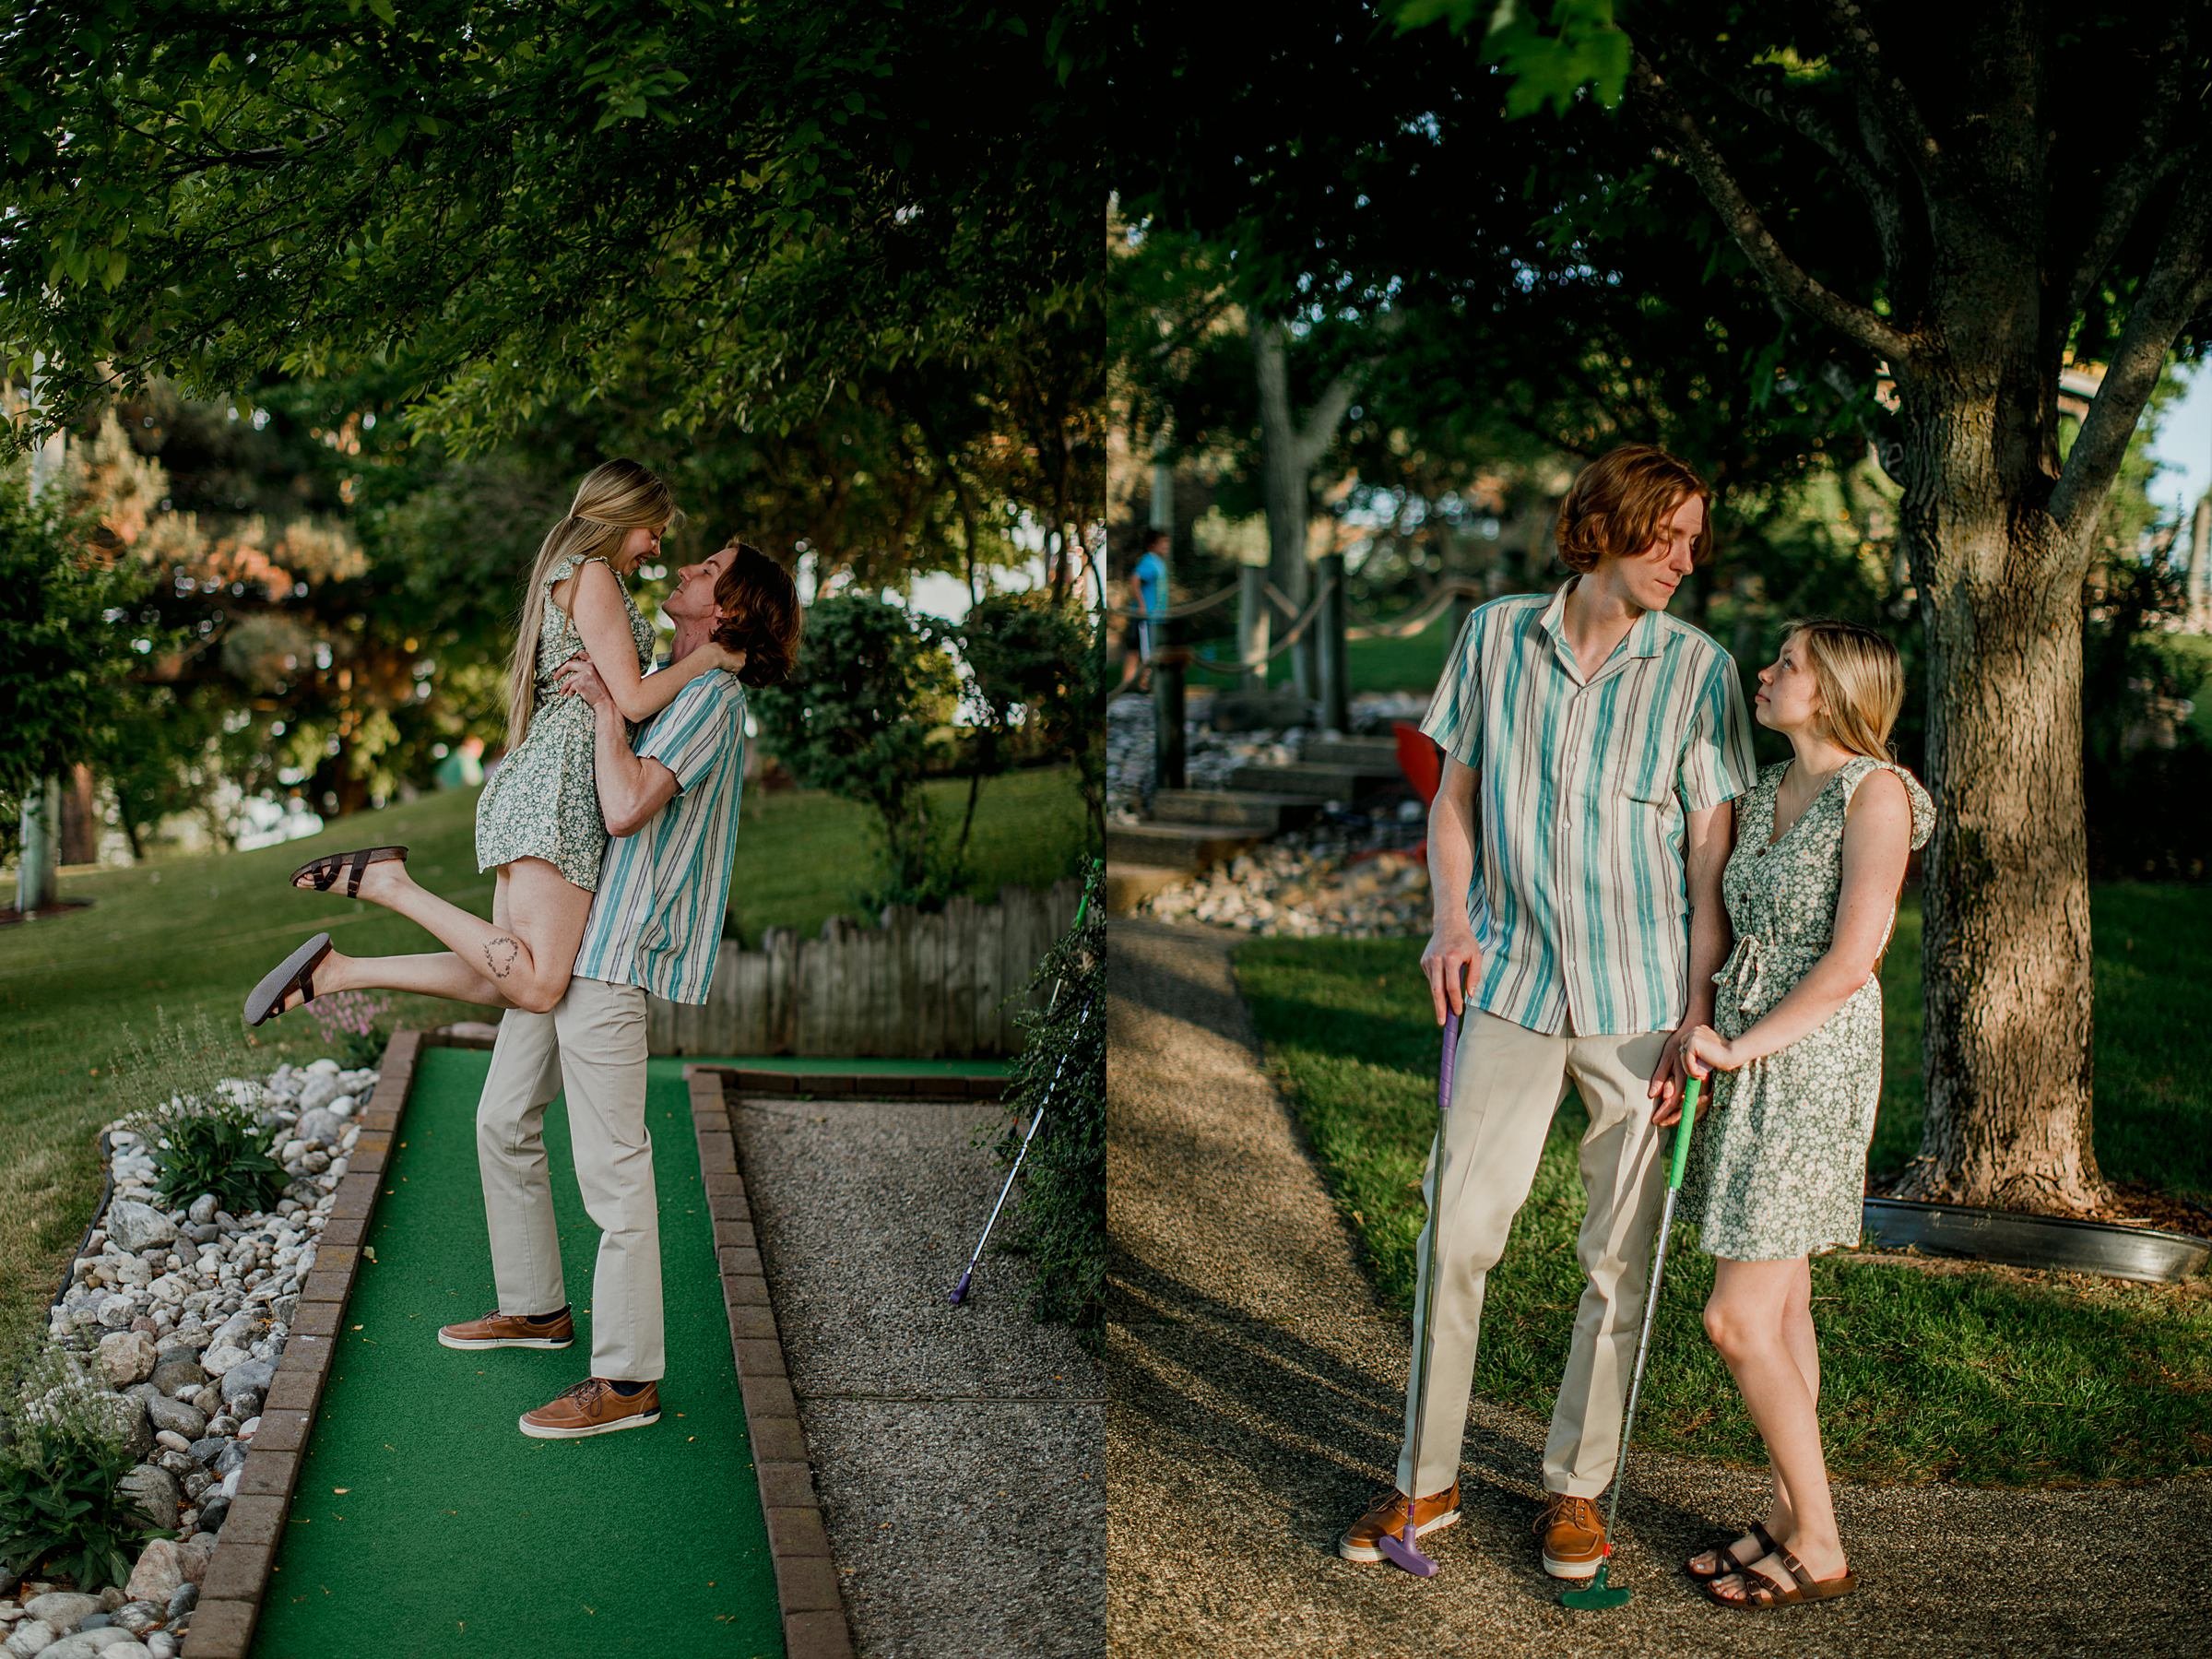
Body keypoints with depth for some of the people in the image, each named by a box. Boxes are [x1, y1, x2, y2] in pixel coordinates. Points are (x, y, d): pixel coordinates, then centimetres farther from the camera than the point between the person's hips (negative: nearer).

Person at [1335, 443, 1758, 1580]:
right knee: (1457, 1228, 3)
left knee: (1619, 1258, 6)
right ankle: (1426, 1478, 18)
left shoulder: (1697, 668, 0)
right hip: (1512, 985, 1)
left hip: (1639, 1003, -1)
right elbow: (1453, 794, 12)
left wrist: (1698, 1013, -8)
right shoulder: (1496, 635, 4)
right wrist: (1452, 920, -4)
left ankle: (1575, 1489, 22)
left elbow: (1711, 852, -1)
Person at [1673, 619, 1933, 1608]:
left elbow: (1851, 959, -18)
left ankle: (1819, 1551, 4)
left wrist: (1741, 1048, -15)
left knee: (1738, 1319, -8)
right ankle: (1789, 1519, 22)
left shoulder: (1874, 791, -11)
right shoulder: (1765, 792, 12)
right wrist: (1700, 1041, 5)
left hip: (1816, 1062, -8)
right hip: (1742, 1056, 8)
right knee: (1780, 1308, 13)